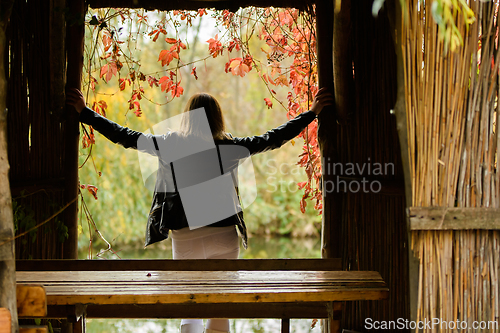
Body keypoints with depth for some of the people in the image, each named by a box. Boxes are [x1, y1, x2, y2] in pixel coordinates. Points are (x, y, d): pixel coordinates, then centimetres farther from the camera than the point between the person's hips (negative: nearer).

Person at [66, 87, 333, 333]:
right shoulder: (229, 147, -1)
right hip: (224, 237, 0)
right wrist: (312, 112, 11)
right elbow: (273, 139, 3)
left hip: (185, 238, 0)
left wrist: (84, 112, 11)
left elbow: (125, 136, 3)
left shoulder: (169, 145, -1)